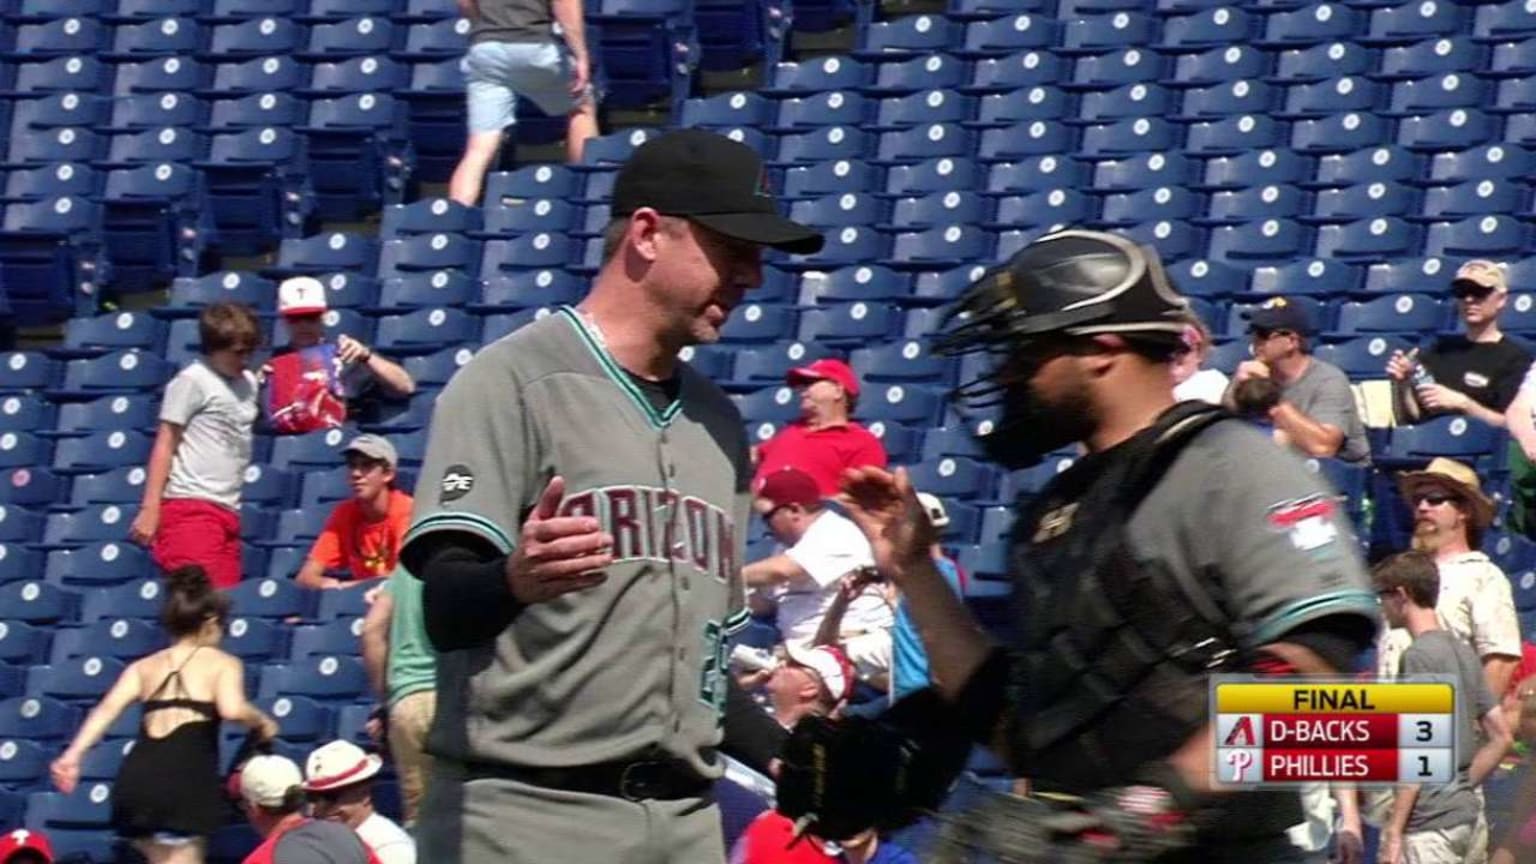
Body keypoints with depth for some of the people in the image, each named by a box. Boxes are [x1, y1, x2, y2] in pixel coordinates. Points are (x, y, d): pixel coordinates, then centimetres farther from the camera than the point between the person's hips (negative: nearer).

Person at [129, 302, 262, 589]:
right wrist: (150, 509, -9)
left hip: (227, 510, 7)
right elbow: (164, 445, -4)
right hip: (190, 506, -7)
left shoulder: (247, 382, 19)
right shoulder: (192, 382, -2)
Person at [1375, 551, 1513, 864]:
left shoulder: (1419, 655, -11)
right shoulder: (1463, 652, 14)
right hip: (1464, 812, 9)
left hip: (1429, 822, -9)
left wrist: (1393, 831, -17)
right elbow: (1501, 738, 16)